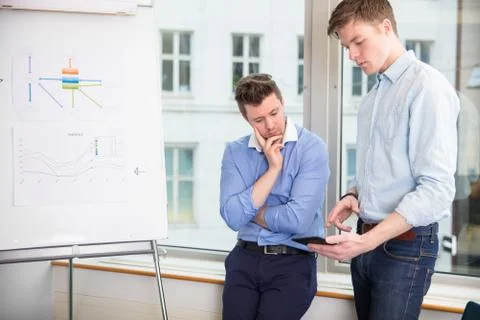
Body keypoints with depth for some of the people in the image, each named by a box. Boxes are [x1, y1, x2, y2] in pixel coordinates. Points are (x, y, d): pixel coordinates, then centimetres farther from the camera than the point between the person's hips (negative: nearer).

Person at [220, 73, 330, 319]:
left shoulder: (311, 148, -8)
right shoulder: (235, 152, 5)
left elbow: (298, 220, -18)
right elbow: (233, 217, -7)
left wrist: (250, 212, -3)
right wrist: (273, 169, -11)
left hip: (293, 262, -3)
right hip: (244, 258, 3)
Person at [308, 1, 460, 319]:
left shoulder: (427, 86, -14)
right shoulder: (373, 97, 12)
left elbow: (437, 188, -20)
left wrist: (367, 241, -25)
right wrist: (353, 194, -1)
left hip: (406, 245, -7)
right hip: (368, 239, 7)